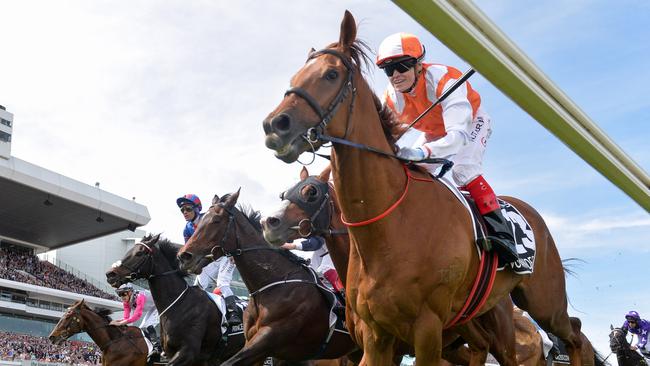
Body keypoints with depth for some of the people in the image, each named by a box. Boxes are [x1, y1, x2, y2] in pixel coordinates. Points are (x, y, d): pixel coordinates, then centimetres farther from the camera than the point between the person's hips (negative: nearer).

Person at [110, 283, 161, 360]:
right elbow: (126, 318, -13)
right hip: (150, 311, 10)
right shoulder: (126, 302, -10)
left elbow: (137, 315, -45)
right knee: (143, 329, 9)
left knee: (149, 326, -26)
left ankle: (157, 347, -21)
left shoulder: (140, 297, -37)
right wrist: (116, 321, -33)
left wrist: (120, 323, -50)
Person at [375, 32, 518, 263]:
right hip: (433, 132, 6)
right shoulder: (392, 99, -22)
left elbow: (459, 135, -53)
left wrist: (422, 152, -70)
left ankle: (500, 232, -30)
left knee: (462, 170, -30)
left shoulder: (444, 81, -41)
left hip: (471, 123, -6)